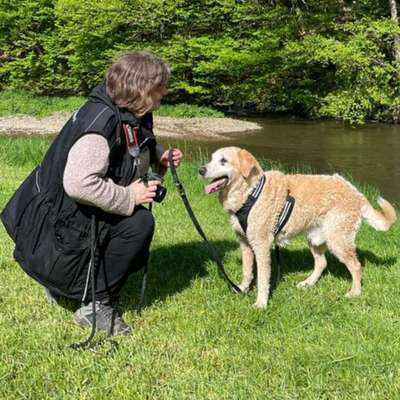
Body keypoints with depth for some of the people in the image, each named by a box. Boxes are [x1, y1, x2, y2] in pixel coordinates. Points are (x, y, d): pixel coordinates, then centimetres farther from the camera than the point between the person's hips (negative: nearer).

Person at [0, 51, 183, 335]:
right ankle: (95, 306, -9)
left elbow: (137, 151, 25)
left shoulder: (131, 115, 2)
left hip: (77, 214, 10)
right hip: (56, 223, -10)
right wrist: (129, 198, -27)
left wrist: (160, 157, 3)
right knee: (139, 223, -21)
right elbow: (78, 183, -39)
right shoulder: (101, 122, -28)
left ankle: (64, 282, 23)